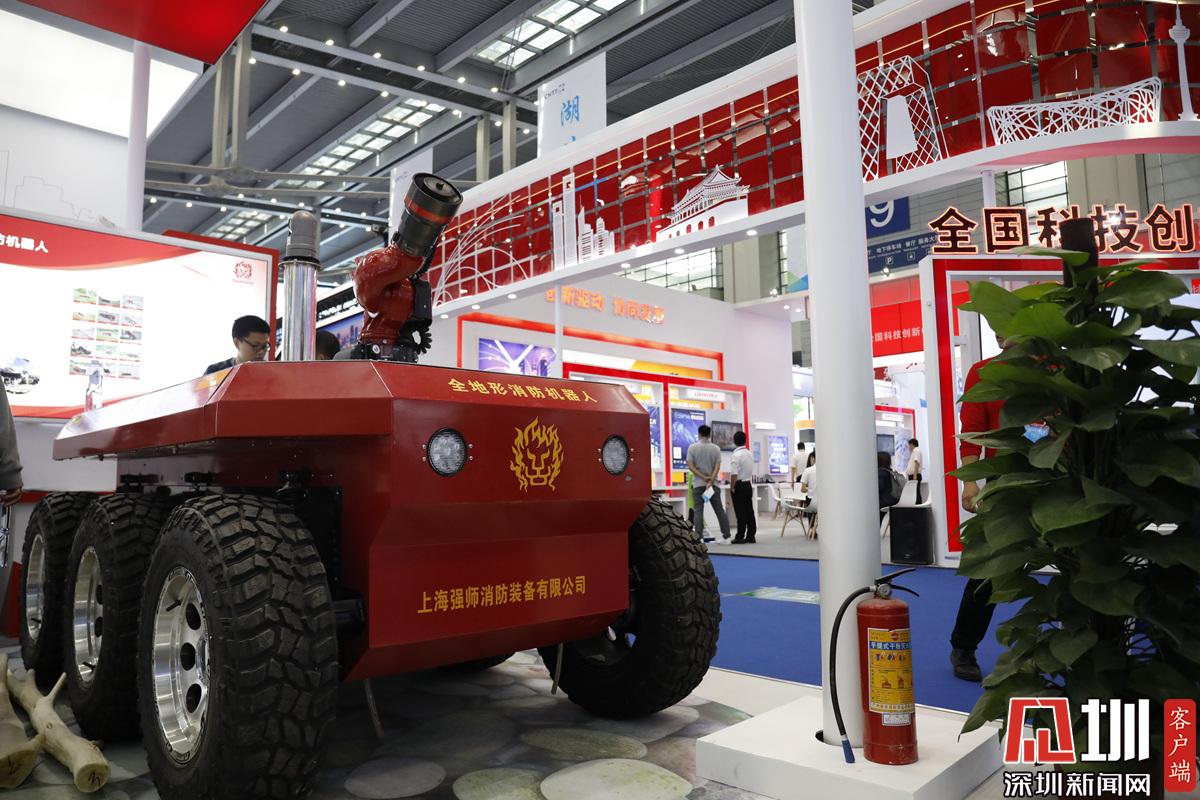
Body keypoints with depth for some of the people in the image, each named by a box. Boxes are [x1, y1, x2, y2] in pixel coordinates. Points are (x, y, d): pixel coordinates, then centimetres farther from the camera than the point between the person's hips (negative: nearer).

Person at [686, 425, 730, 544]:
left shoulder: (692, 448, -3)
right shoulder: (716, 448, 2)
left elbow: (691, 466, -9)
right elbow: (717, 467, -7)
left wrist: (703, 477, -9)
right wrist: (710, 481, -12)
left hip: (698, 484, -2)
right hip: (713, 484, 2)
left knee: (698, 511, -2)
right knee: (719, 510, 7)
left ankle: (699, 538, -7)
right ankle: (726, 536, 8)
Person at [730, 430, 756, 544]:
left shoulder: (737, 455, -17)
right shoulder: (750, 454, 10)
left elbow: (734, 474, -19)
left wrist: (732, 488, -11)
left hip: (739, 485, -8)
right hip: (749, 484, 8)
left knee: (741, 513, -4)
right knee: (749, 511, 9)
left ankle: (740, 537, 0)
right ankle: (750, 536, 12)